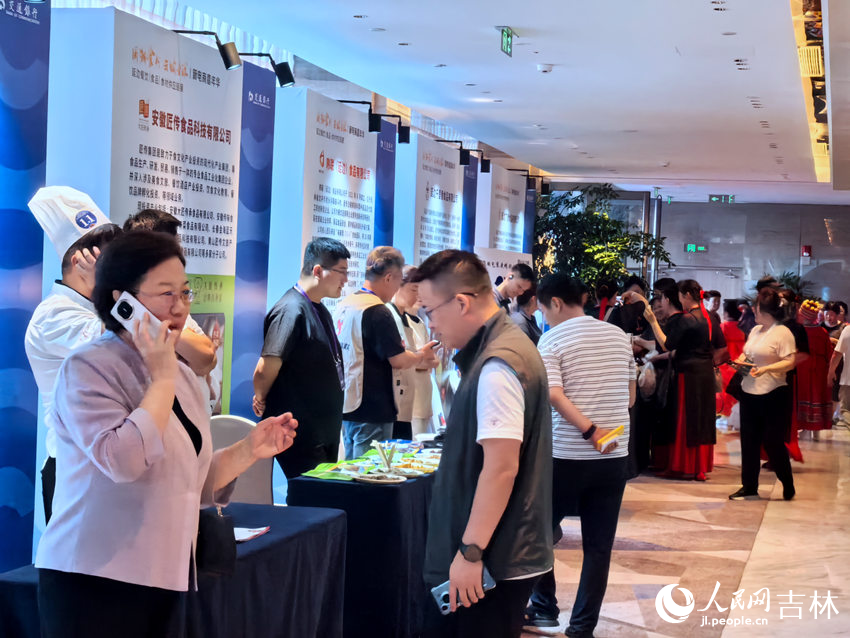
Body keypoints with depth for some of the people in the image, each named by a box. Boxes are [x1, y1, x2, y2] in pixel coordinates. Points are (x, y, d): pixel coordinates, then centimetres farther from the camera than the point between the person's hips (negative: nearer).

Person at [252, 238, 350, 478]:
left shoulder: (320, 311, 13)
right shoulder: (292, 311, -19)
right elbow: (265, 369, -24)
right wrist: (261, 401, -7)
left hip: (324, 435, 10)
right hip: (302, 438, -9)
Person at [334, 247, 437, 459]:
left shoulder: (343, 305, 10)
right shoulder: (377, 312, -17)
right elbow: (398, 360, -16)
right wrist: (421, 356, 4)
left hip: (345, 405, 9)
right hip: (372, 410, -9)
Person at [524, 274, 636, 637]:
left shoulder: (552, 339, -7)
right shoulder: (619, 335, 8)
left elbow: (553, 395, -20)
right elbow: (631, 395, 14)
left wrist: (589, 430, -22)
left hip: (566, 456, -4)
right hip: (615, 457, 4)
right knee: (598, 546, 6)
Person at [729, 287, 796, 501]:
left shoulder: (783, 333, -11)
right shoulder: (755, 330, 12)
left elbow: (790, 362, -17)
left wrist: (766, 369, -28)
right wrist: (740, 360, 1)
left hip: (773, 395, -8)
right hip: (749, 393, 8)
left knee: (772, 442, -2)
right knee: (749, 441, 8)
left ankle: (788, 484, 16)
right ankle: (749, 487, 15)